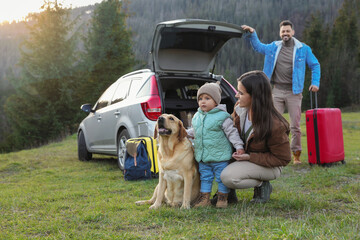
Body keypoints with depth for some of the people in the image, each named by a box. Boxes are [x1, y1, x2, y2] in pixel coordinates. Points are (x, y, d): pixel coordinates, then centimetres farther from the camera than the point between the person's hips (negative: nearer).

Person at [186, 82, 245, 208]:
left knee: (222, 177, 4)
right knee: (205, 177, 12)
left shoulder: (222, 116, -10)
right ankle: (204, 198, 21)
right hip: (202, 156, 5)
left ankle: (222, 198, 18)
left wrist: (239, 146, -12)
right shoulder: (197, 116, 8)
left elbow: (232, 132, -8)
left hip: (219, 156, -5)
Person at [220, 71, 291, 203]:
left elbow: (283, 159, -21)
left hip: (268, 166, -7)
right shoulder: (240, 107, -14)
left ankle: (262, 185, -2)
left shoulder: (274, 126, -33)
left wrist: (250, 157, -25)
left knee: (228, 177, -28)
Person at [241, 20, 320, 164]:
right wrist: (252, 34, 12)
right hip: (277, 91, 2)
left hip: (294, 92, -2)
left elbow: (315, 65, 10)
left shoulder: (303, 49, 4)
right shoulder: (274, 47, 11)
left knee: (295, 125, -1)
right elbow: (258, 47, 25)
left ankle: (296, 154, 9)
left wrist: (315, 83, -1)